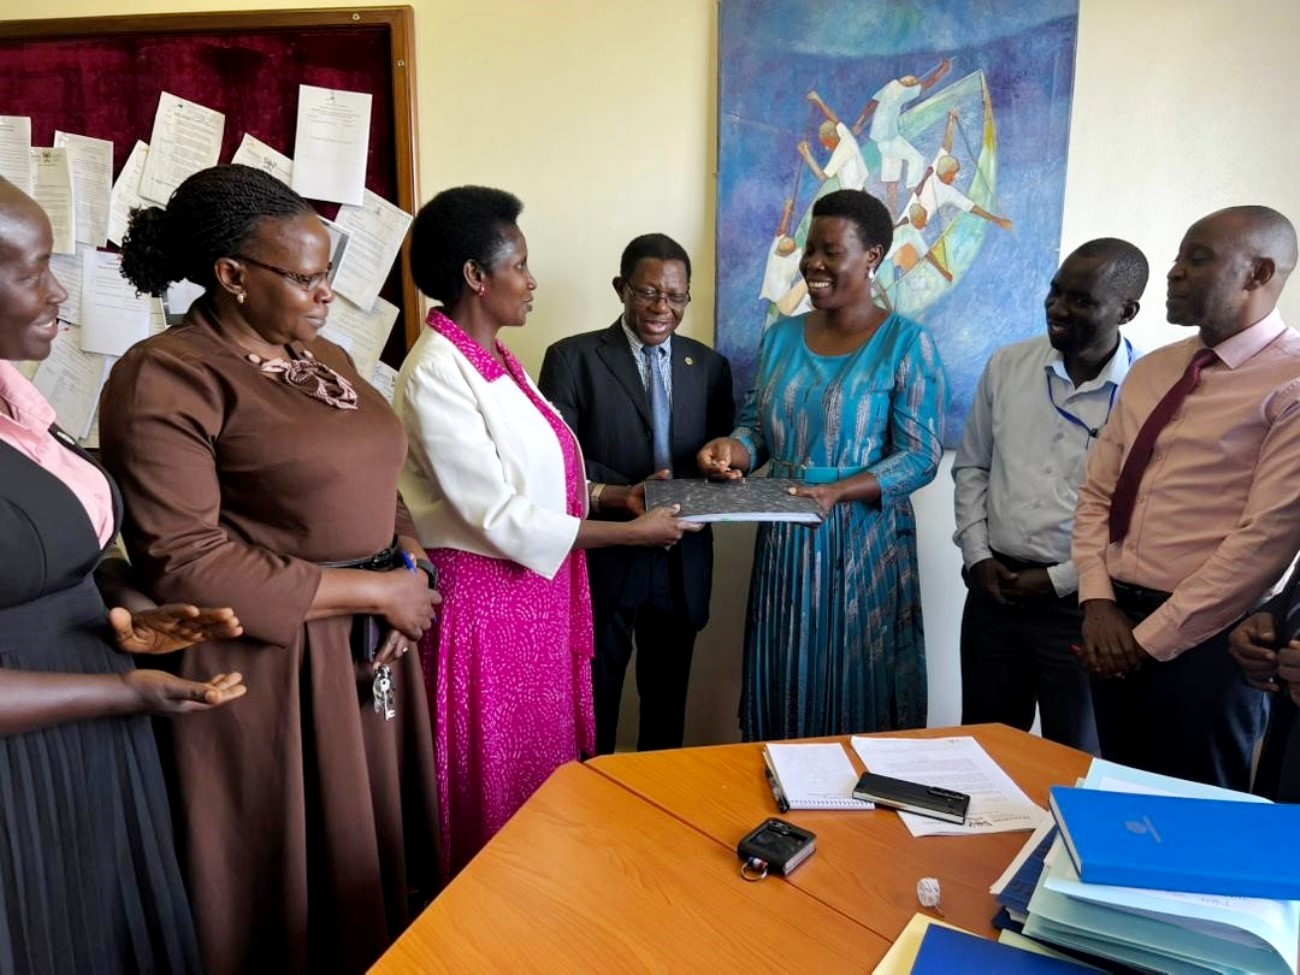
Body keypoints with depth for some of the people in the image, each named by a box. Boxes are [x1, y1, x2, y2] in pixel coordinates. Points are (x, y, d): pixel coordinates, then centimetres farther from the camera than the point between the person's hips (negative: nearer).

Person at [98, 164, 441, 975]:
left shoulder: (324, 357, 11)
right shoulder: (165, 380, -14)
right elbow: (186, 564, -20)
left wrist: (409, 566, -6)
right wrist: (374, 591, -16)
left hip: (371, 650, 7)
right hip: (266, 665, -7)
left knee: (376, 855, 19)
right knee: (296, 884, 11)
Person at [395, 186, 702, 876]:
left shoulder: (497, 361, 10)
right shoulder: (436, 374, -19)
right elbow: (500, 518, -23)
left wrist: (618, 495, 4)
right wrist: (633, 532, -18)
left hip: (540, 593, 9)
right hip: (486, 600, -9)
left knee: (550, 769, 20)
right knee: (500, 788, 9)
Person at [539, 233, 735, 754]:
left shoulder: (710, 366, 8)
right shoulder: (572, 358, -5)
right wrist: (629, 493, -23)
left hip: (682, 564, 4)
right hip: (601, 559, -3)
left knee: (668, 702, 18)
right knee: (594, 699, 11)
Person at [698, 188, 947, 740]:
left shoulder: (906, 343, -8)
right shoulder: (781, 337, 7)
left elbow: (921, 457, -11)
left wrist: (837, 492, -24)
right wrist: (731, 449, -11)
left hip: (863, 544, -4)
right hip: (784, 542, 5)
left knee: (860, 694, 7)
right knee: (782, 686, 13)